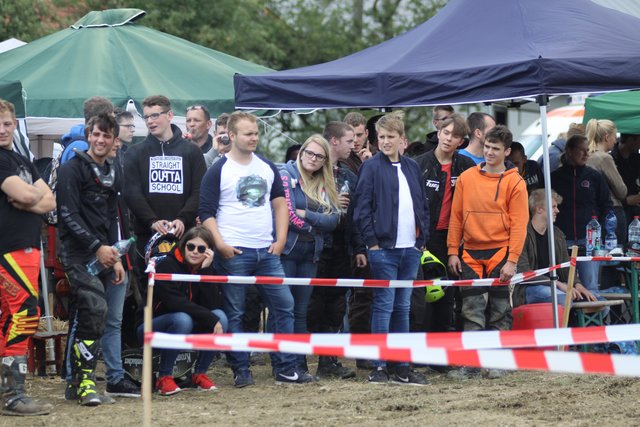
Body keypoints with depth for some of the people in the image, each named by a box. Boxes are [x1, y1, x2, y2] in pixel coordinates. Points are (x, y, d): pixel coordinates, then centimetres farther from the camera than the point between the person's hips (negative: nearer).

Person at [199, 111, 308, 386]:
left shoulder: (267, 168, 14)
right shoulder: (218, 171, -2)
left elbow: (280, 203, 18)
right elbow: (206, 213, -5)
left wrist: (280, 240, 6)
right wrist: (220, 245, -15)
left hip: (267, 251, 5)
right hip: (233, 252, -5)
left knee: (284, 306, 1)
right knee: (234, 314, -1)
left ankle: (286, 369, 6)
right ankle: (240, 371, 5)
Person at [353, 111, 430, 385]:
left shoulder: (412, 168, 14)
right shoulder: (372, 167, -3)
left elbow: (423, 206, 19)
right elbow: (362, 208, -7)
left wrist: (422, 237, 10)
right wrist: (372, 242, -12)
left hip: (411, 249, 6)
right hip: (383, 248, -6)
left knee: (403, 308, 9)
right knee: (384, 306, -5)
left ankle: (402, 368, 12)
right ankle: (379, 367, -1)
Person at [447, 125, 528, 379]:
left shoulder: (514, 182, -1)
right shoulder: (466, 178, 7)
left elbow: (519, 224, -4)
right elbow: (456, 216, 10)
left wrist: (512, 260, -11)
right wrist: (453, 251, 4)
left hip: (499, 253, -2)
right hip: (471, 254, 2)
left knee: (499, 310, 2)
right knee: (472, 310, 0)